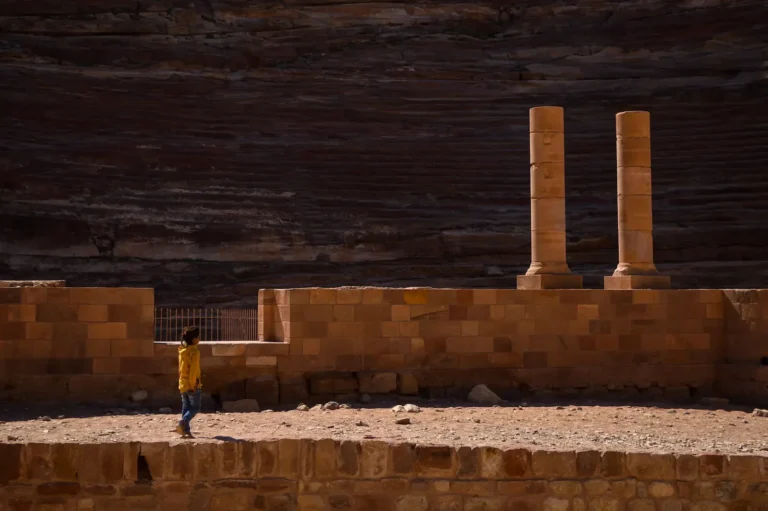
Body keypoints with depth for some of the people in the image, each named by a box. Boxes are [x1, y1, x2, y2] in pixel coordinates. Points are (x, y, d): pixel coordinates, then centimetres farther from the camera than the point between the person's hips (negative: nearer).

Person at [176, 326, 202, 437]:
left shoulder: (182, 350, 10)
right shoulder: (194, 351, -14)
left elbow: (180, 368, 14)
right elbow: (193, 369, -18)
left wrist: (181, 382, 18)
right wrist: (193, 384, -16)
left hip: (182, 384, 8)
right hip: (192, 385, -8)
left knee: (186, 408, 11)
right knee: (195, 408, -2)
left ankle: (186, 431, 9)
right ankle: (183, 423, -21)